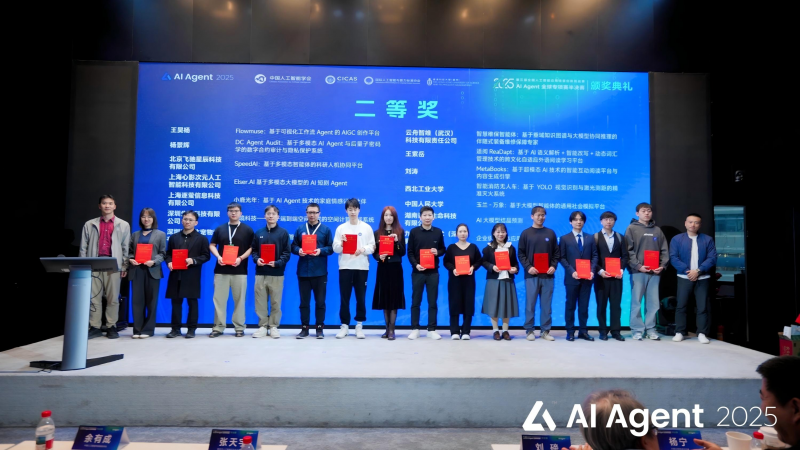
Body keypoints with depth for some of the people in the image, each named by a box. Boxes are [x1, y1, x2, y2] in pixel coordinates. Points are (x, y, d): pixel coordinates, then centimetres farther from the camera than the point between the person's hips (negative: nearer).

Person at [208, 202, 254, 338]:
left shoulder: (247, 230, 4)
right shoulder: (220, 229, 11)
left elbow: (252, 248, 1)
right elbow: (212, 245, 12)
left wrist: (241, 258, -14)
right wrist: (218, 256, -7)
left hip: (240, 270, -2)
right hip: (221, 270, 2)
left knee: (239, 300, 2)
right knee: (219, 299, 2)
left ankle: (239, 327, 10)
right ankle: (218, 327, 8)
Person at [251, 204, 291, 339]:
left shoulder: (283, 233, 2)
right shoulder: (258, 233, 13)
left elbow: (287, 253, -3)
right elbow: (253, 250, 13)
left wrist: (277, 263, -17)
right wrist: (256, 259, -7)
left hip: (277, 273, -3)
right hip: (260, 272, 3)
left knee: (275, 302, 2)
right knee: (260, 301, 4)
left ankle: (274, 326, 11)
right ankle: (263, 326, 13)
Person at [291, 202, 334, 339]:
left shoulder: (326, 229, 4)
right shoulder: (300, 229, 10)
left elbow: (331, 248, 0)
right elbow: (293, 246, 9)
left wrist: (321, 251, -18)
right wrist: (298, 250, -13)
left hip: (320, 271, -2)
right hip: (303, 271, 2)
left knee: (320, 301, 5)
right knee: (304, 301, 7)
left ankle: (320, 328, 14)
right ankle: (304, 328, 16)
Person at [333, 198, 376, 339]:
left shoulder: (367, 228, 6)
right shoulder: (341, 228, 7)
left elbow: (372, 247, 1)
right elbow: (335, 248, 4)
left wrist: (363, 250, -17)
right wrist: (341, 243, -17)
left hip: (361, 267, 0)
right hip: (345, 267, 0)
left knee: (361, 297, 3)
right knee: (344, 298, 2)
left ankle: (359, 325, 14)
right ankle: (344, 325, 11)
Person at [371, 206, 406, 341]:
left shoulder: (400, 232, 4)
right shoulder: (377, 233, 7)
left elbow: (403, 252, 0)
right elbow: (374, 253, 6)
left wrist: (397, 241, -14)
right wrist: (379, 257, -15)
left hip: (395, 268, -2)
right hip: (382, 268, 2)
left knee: (394, 298, -3)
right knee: (384, 298, 4)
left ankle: (391, 330, -1)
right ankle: (387, 328, 14)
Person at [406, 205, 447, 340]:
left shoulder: (438, 232, 6)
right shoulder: (414, 232, 1)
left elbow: (443, 249, 12)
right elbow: (410, 252, 1)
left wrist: (438, 252, -10)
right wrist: (415, 264, -14)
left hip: (433, 272, 1)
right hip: (417, 271, -1)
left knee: (433, 302, 4)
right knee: (416, 301, 3)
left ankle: (432, 330, 12)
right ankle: (415, 329, 11)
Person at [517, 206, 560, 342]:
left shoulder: (550, 233, 10)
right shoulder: (526, 233, 4)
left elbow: (556, 253, 10)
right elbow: (521, 254, 1)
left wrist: (553, 266, -5)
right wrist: (528, 267, -12)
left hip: (547, 275, 2)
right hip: (531, 275, -2)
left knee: (547, 304, 4)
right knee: (530, 304, 0)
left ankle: (545, 331, 12)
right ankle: (529, 330, 8)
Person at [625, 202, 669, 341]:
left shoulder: (657, 230, 16)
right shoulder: (632, 229, 4)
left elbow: (664, 250, 14)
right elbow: (629, 250, -4)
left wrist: (662, 266, -1)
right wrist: (638, 266, -14)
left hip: (655, 272, 4)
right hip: (638, 271, -4)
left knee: (653, 302, 4)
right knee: (636, 302, -2)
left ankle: (650, 329, 12)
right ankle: (637, 330, 5)